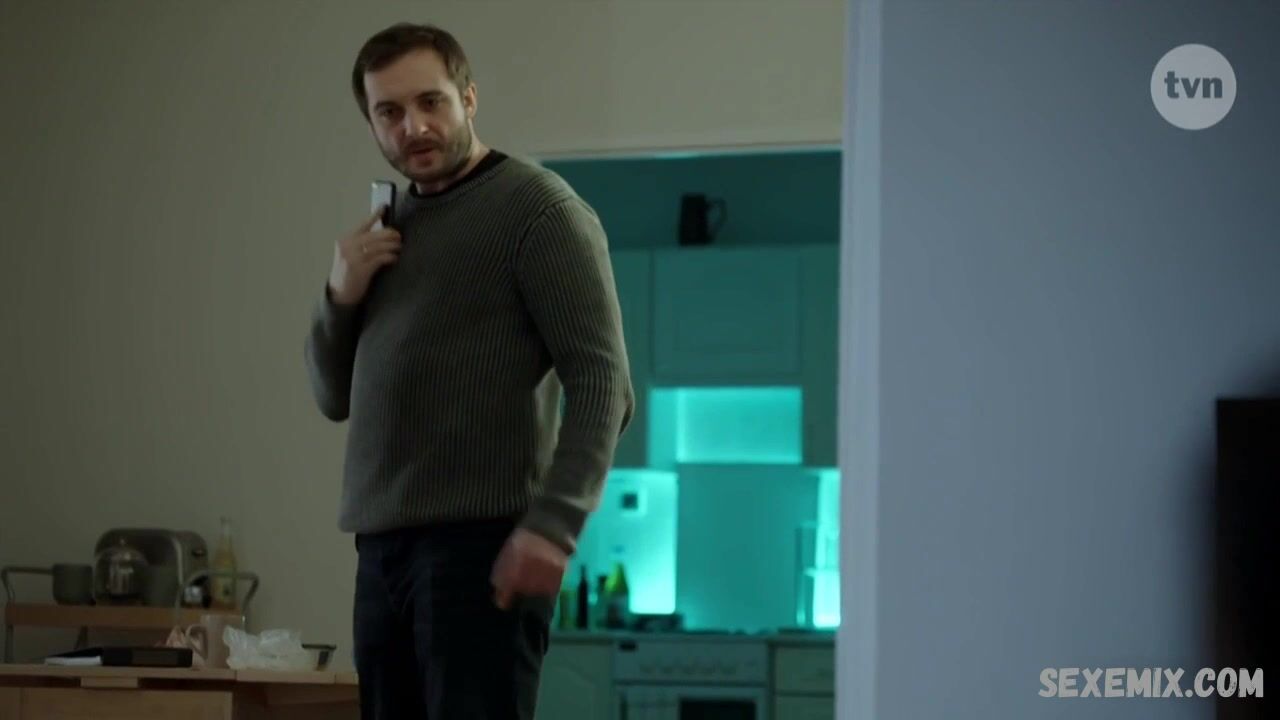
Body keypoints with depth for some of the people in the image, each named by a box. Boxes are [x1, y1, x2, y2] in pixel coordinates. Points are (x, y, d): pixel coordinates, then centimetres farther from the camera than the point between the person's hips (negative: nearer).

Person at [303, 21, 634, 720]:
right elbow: (334, 397, 24)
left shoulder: (537, 208, -3)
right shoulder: (389, 228, 20)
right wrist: (340, 296, 5)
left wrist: (554, 524, -23)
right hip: (383, 547, 8)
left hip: (482, 542, -8)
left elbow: (601, 381, -11)